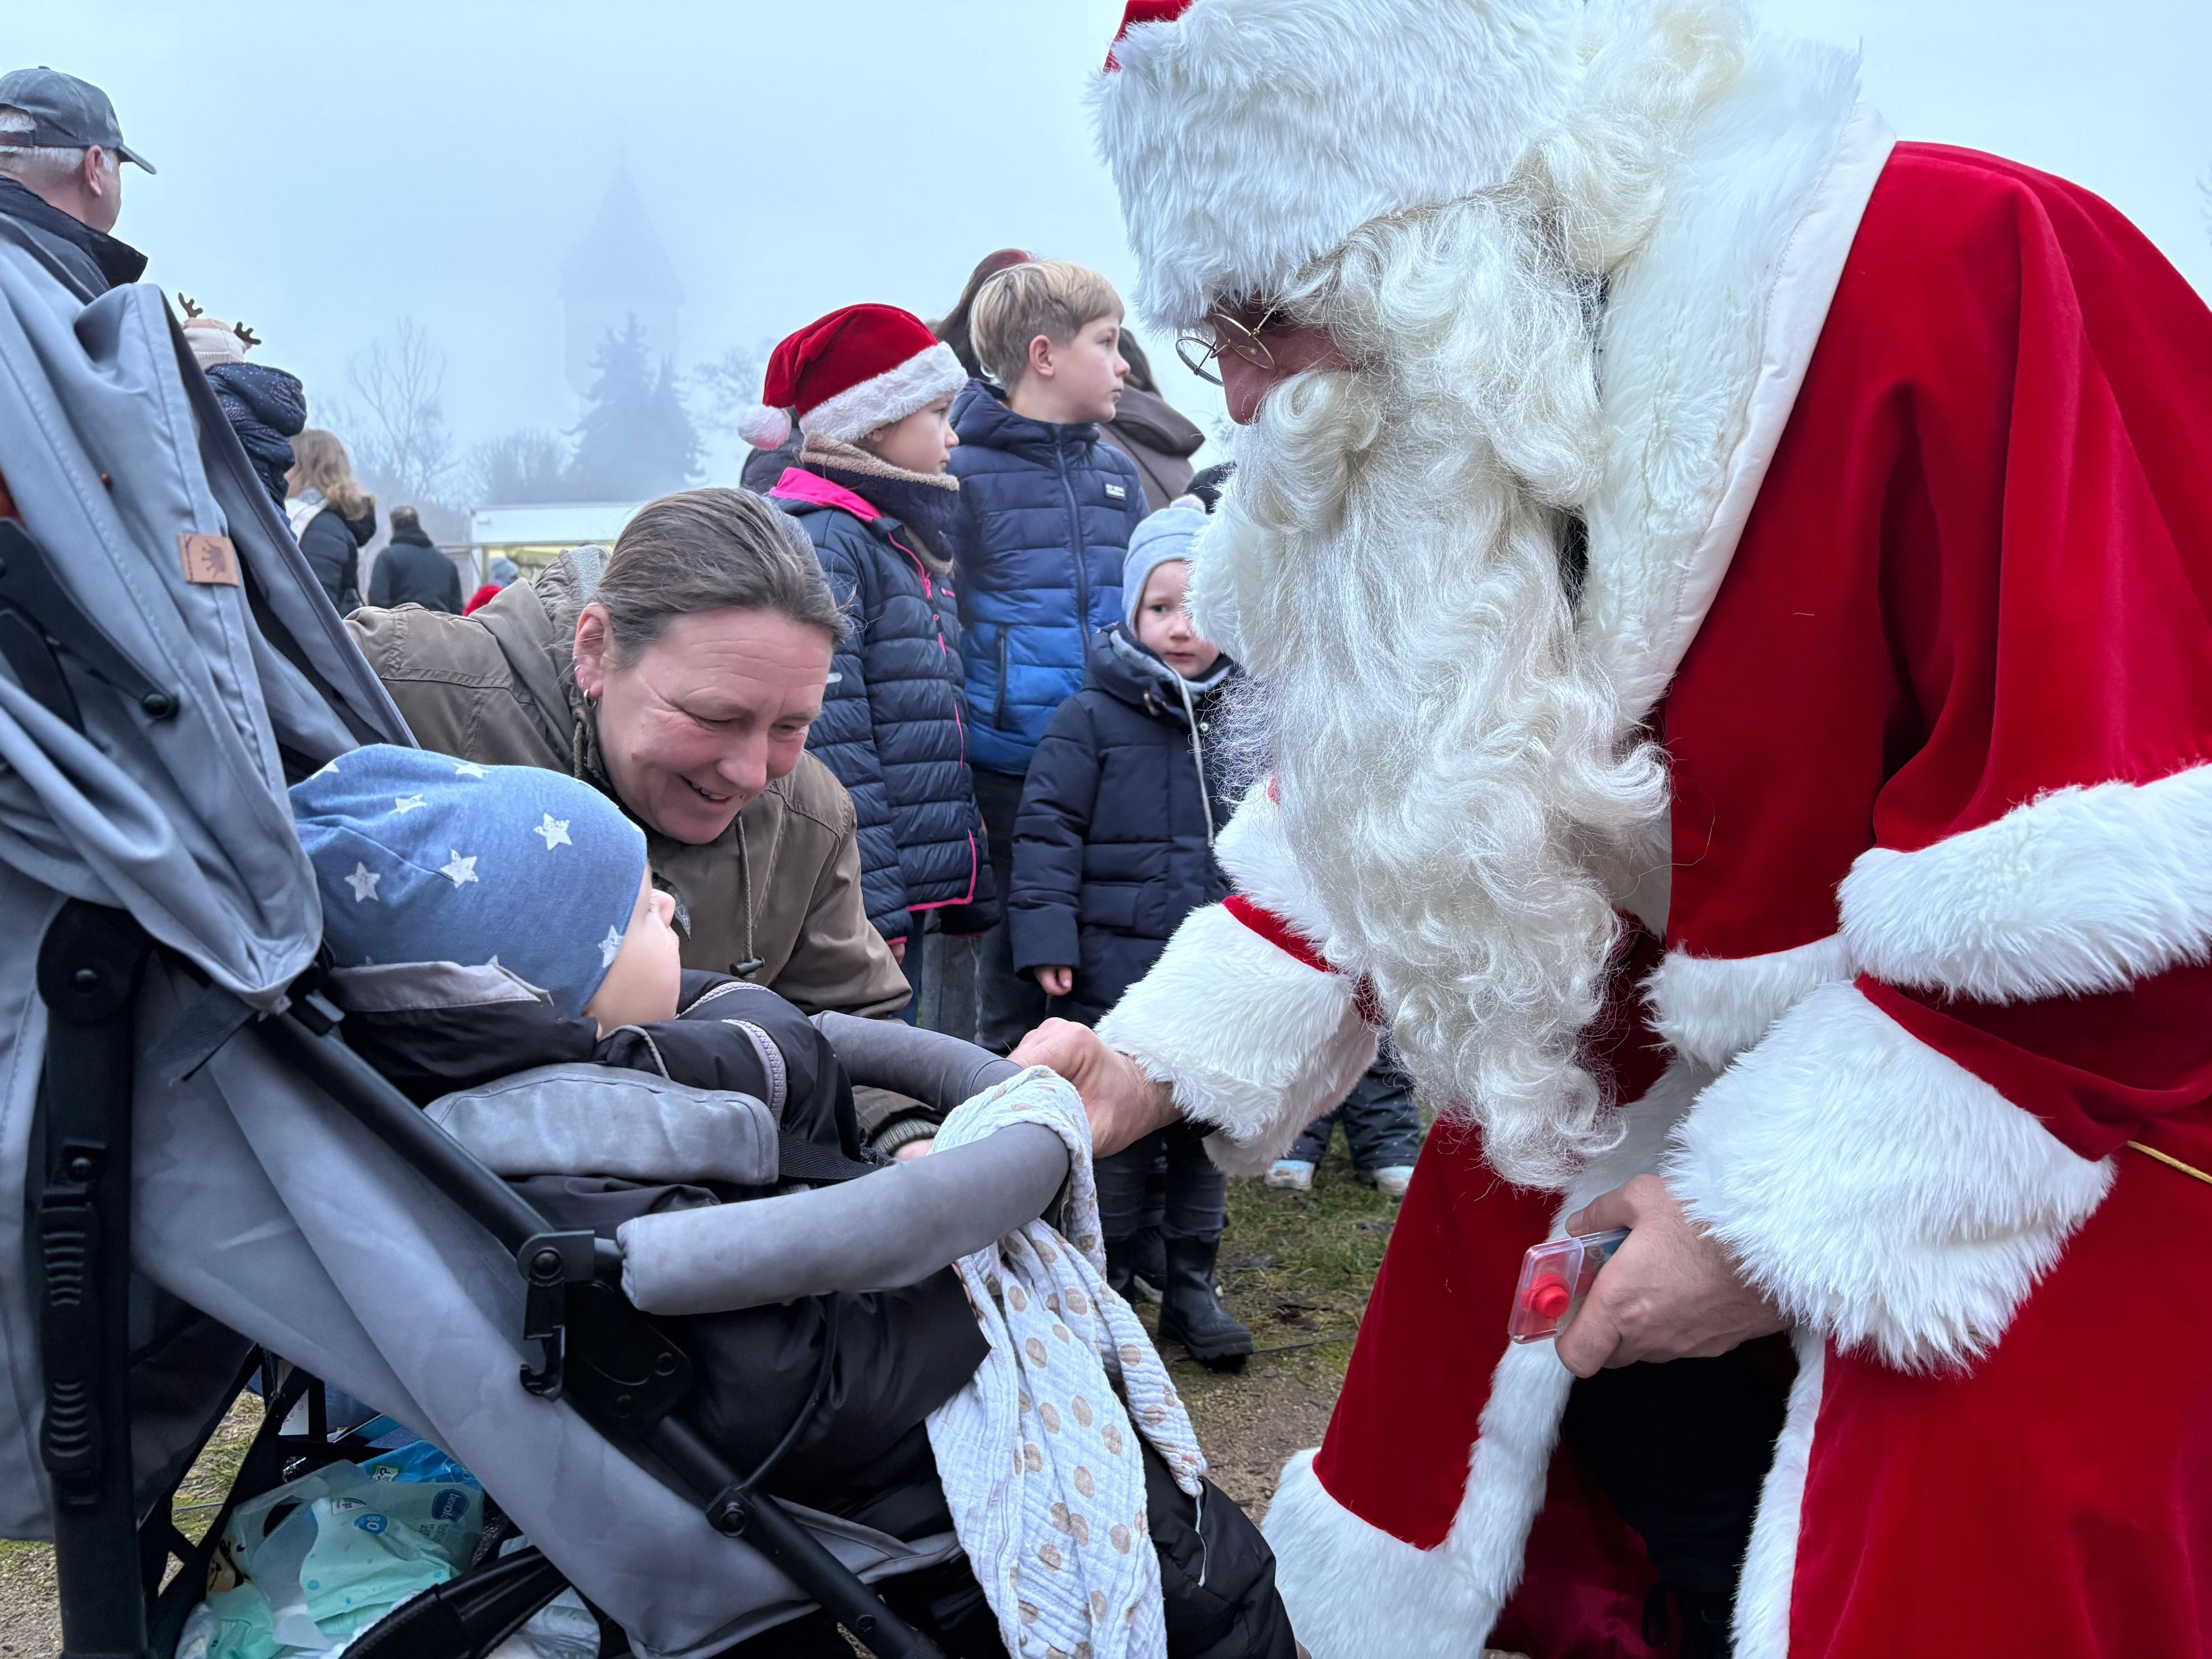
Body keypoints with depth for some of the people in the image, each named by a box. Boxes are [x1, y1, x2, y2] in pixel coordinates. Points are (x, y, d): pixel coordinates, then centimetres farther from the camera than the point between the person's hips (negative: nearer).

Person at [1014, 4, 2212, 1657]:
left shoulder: (1954, 285, -24)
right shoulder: (1416, 478, 0)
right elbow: (1369, 833, 11)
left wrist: (1784, 1214, -23)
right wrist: (1160, 1061, -1)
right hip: (1614, 1159, 7)